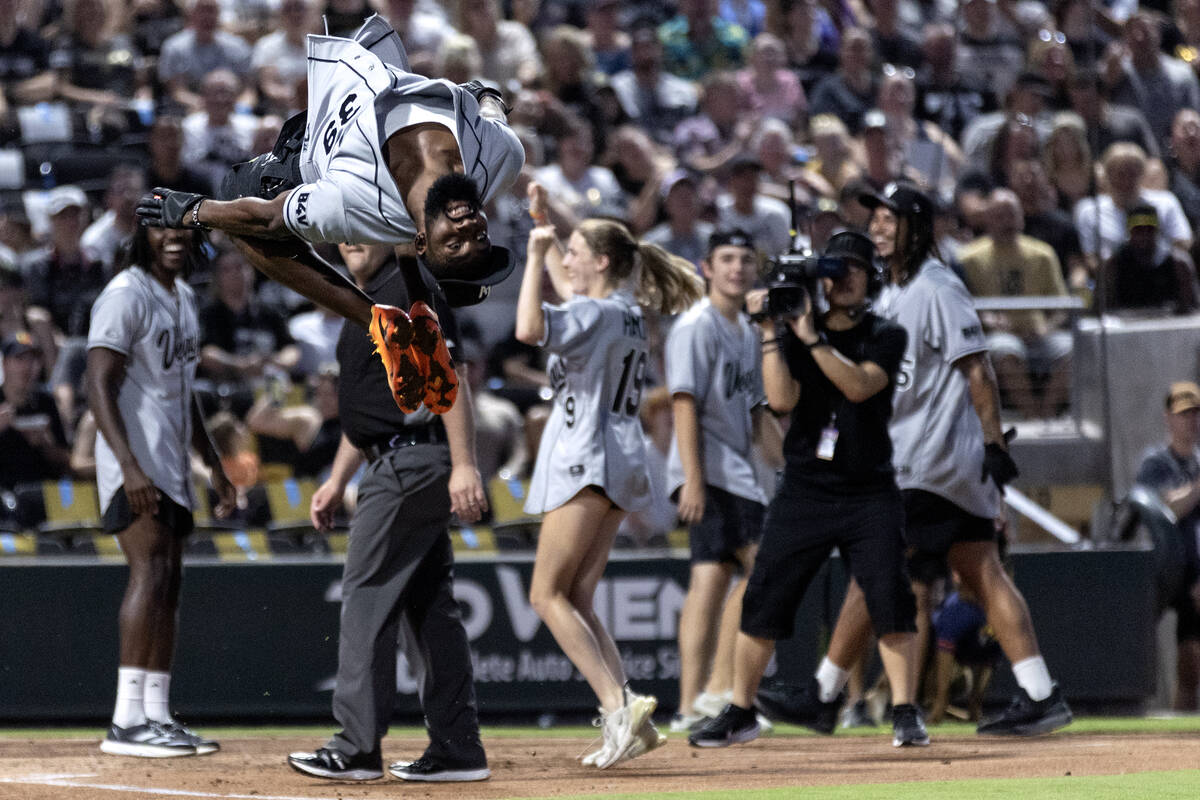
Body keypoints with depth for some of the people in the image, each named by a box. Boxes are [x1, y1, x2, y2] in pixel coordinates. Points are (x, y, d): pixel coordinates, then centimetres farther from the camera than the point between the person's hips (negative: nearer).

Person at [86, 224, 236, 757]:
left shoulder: (183, 298, 19)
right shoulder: (126, 295, -11)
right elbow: (99, 386, -19)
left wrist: (214, 463, 27)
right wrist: (129, 466, -29)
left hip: (171, 464, 10)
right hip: (134, 462, -10)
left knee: (169, 584, 8)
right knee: (151, 571, -20)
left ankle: (157, 717, 12)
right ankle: (127, 721, -26)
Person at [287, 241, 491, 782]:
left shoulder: (408, 287, -10)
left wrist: (463, 465, -25)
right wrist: (337, 481, 24)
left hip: (411, 463, -10)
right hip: (394, 465, 10)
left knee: (367, 594, -10)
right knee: (426, 605, 9)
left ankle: (358, 747, -10)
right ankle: (457, 749, 10)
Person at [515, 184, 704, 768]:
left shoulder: (598, 314, -14)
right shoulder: (627, 313, 15)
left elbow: (530, 329, -29)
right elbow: (566, 286, 34)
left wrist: (536, 253, -19)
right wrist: (541, 222, 31)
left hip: (587, 461, -10)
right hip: (621, 463, 10)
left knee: (548, 594, -8)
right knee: (577, 600, 8)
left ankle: (617, 704, -20)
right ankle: (627, 719, -2)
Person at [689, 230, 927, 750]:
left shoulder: (885, 337, 0)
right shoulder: (793, 333, 4)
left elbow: (859, 386, -18)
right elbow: (782, 399, -11)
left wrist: (811, 337, -24)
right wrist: (771, 331, -15)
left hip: (869, 496, -1)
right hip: (804, 490, 1)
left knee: (890, 598, -12)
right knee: (763, 602, 0)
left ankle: (905, 714, -5)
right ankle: (740, 713, 12)